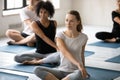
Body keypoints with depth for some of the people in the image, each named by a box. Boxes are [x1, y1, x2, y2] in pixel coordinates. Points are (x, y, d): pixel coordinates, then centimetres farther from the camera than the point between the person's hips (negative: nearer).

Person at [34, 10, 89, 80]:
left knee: (79, 74, -41)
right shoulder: (60, 35, -4)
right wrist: (78, 64, -35)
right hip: (62, 70, 1)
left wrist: (83, 69, 25)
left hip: (75, 71, -1)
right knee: (37, 70, -23)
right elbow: (65, 52, -19)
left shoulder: (83, 37, -2)